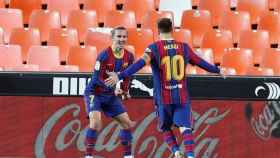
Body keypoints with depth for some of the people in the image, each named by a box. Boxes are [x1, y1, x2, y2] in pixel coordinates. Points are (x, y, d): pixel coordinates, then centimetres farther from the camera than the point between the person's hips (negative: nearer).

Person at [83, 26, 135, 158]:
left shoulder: (129, 57, -3)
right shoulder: (104, 55, -21)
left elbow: (127, 76, 12)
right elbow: (97, 79, -24)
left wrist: (125, 90, -5)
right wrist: (113, 89, -35)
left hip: (111, 96, 7)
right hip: (94, 93, -7)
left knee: (127, 123, 6)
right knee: (96, 123, -25)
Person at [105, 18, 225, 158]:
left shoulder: (154, 48, -5)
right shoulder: (183, 47, 5)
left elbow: (140, 64, -20)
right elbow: (201, 62, 17)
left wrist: (120, 76, -26)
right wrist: (217, 70, 33)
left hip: (163, 98, -1)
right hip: (182, 97, 1)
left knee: (166, 128, 17)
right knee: (185, 128, -6)